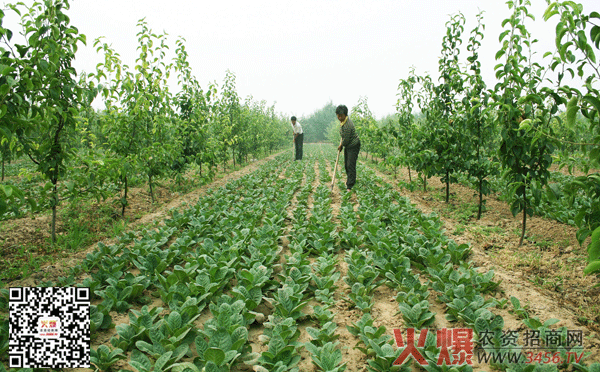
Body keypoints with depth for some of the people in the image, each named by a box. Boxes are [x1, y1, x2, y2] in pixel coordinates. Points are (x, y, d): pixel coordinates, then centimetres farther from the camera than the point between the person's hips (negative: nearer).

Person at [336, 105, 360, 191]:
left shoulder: (348, 125, -30)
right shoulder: (342, 120, 1)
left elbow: (346, 139, -22)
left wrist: (341, 145, -5)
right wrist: (341, 142, 13)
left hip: (353, 146, -10)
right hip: (347, 146, 10)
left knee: (350, 165, -13)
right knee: (346, 164, 19)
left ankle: (349, 186, -13)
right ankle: (349, 178, 41)